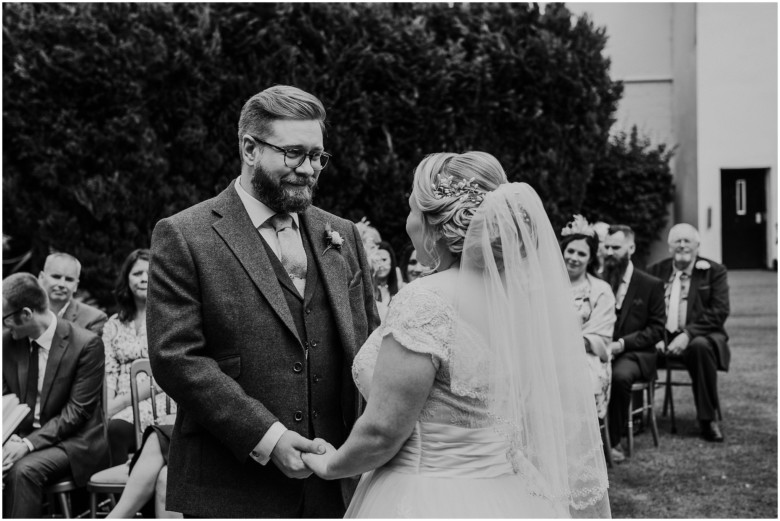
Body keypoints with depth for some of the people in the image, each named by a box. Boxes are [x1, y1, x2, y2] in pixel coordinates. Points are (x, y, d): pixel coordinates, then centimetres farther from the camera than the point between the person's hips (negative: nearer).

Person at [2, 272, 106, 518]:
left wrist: (28, 443, -22)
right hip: (20, 437, 5)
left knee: (23, 469, -32)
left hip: (72, 442, -5)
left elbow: (77, 411, -15)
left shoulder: (86, 344, -15)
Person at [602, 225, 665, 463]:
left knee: (620, 375, -37)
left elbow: (657, 328, 0)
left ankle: (613, 441, -20)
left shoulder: (651, 285, 4)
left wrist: (622, 344, -14)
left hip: (634, 354, -2)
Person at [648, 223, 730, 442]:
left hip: (699, 336, -2)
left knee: (700, 347, -37)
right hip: (661, 338, 2)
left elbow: (719, 312, -5)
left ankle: (708, 419, -22)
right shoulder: (655, 271, 14)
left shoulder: (714, 271, 7)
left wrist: (688, 334, -18)